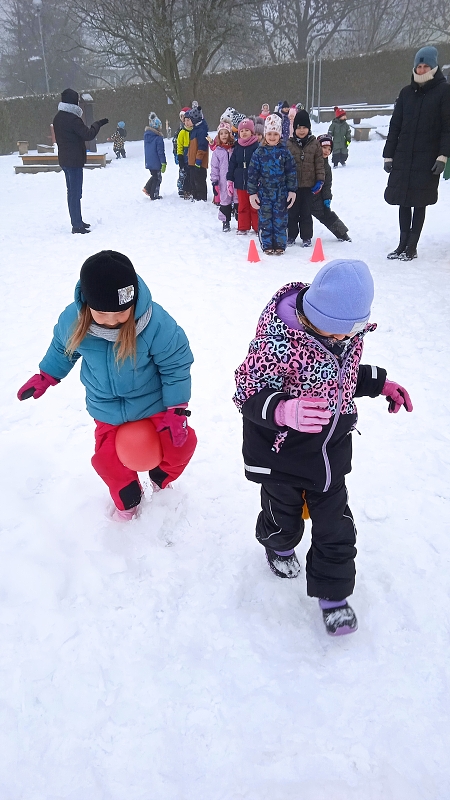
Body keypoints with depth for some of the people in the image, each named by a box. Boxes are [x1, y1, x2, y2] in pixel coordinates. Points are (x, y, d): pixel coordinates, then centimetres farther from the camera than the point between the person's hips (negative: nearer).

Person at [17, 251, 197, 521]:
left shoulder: (156, 322, -33)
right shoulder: (72, 320, -23)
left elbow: (176, 365, -20)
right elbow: (62, 348, 2)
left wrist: (176, 411, -19)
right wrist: (45, 377, 13)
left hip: (154, 401, -2)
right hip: (108, 408, 2)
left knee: (180, 444, -3)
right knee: (108, 460, 4)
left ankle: (161, 480, 34)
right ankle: (128, 500, 38)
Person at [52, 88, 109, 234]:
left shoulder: (58, 118, 11)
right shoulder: (72, 118, -17)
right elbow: (88, 135, -20)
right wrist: (98, 124, -6)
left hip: (64, 159, 9)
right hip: (74, 160, -9)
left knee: (72, 192, 16)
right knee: (75, 193, -7)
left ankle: (77, 221, 25)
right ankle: (77, 226, -5)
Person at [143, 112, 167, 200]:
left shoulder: (146, 135, 4)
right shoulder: (158, 138, -18)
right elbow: (161, 152, -17)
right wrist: (163, 163, -10)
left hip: (148, 162, 7)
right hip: (156, 162, -7)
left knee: (154, 175, 26)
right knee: (157, 178, 8)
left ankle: (147, 188, 15)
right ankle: (154, 195, 12)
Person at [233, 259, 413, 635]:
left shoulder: (350, 329, -8)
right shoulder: (278, 341, -31)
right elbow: (249, 395, -26)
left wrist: (379, 383, 2)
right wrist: (283, 410, -45)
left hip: (331, 453, 5)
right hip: (282, 455, -4)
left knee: (336, 527, 13)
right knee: (284, 517, 21)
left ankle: (333, 593, 35)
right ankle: (279, 547, 57)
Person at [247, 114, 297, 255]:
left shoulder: (284, 152, 1)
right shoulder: (259, 153, 0)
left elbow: (291, 172, 3)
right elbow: (253, 173, 0)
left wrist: (292, 190, -1)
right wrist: (252, 192, -3)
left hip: (281, 192, 0)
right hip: (264, 192, 0)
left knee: (280, 219, 3)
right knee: (265, 219, 3)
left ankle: (280, 245, 14)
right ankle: (267, 245, 13)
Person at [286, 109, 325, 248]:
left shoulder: (315, 144, 2)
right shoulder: (288, 144, 1)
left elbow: (319, 163, 2)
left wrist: (320, 180, -5)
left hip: (308, 184, 0)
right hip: (292, 184, 0)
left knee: (306, 212, 7)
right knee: (292, 212, 7)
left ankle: (306, 238, 15)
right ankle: (291, 236, 18)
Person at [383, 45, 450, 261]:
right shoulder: (406, 92, 13)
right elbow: (395, 126, 13)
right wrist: (388, 155, 8)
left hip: (427, 159, -4)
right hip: (403, 158, 4)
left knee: (419, 203, -1)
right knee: (403, 202, 6)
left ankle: (412, 246, 5)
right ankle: (403, 244, 15)